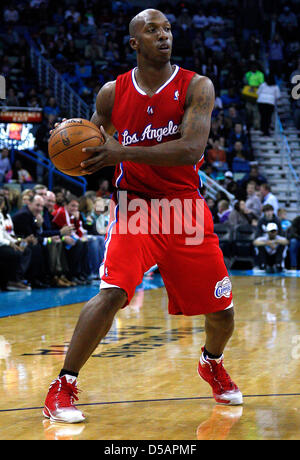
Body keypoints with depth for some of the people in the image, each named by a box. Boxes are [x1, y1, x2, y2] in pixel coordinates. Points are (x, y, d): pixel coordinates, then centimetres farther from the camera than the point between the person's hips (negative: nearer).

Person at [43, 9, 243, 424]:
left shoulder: (196, 87, -8)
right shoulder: (112, 93, -2)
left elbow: (191, 149, -23)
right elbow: (95, 147, 15)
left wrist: (123, 152, -31)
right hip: (136, 206, -1)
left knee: (221, 310, 6)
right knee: (112, 292, -23)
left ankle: (212, 363, 40)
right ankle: (63, 386, -13)